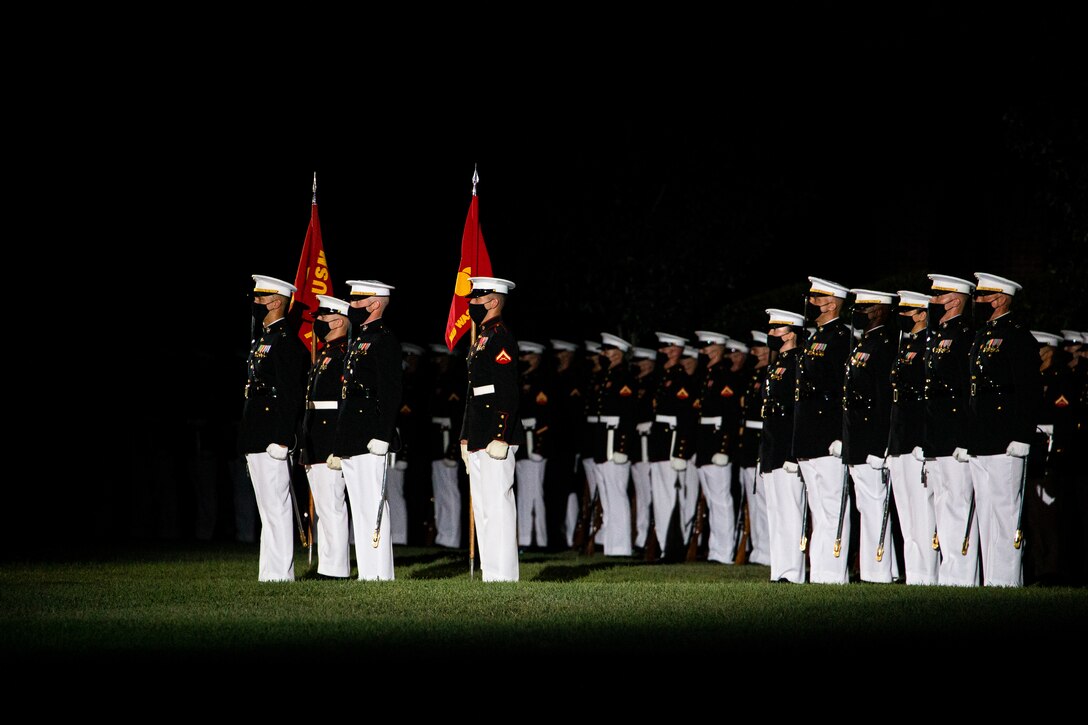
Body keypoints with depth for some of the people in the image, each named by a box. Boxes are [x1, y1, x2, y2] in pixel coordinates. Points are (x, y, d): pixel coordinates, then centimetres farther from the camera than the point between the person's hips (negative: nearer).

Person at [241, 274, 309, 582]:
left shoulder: (285, 340, -12)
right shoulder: (262, 338, 18)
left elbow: (290, 394, -18)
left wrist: (281, 440, -22)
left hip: (272, 435, -11)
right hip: (256, 438, 11)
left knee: (276, 508, -8)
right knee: (269, 510, 12)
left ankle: (279, 574, -8)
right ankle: (272, 573, 16)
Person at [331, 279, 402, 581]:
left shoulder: (384, 340, -9)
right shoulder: (357, 341, 21)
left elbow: (391, 391, -17)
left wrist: (382, 436, -23)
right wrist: (338, 446, 22)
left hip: (370, 441, -10)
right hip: (351, 442, 10)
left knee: (373, 507, -10)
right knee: (359, 510, 10)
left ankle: (379, 574, -10)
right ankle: (366, 573, 13)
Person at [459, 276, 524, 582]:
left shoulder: (500, 337, -11)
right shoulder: (481, 338, 20)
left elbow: (508, 392, -19)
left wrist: (499, 438, -23)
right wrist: (466, 438, 23)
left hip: (495, 436, -11)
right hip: (479, 438, 11)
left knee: (498, 504, -10)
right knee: (483, 508, 11)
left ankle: (502, 575, -9)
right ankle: (491, 572, 14)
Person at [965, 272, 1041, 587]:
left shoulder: (1017, 336, -7)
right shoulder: (981, 336, 20)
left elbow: (1030, 391, -14)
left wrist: (1021, 438, -19)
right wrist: (966, 440, 20)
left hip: (1004, 443, -9)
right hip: (980, 444, 9)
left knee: (1005, 511, -8)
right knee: (985, 514, 9)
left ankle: (1006, 580, -8)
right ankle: (991, 579, 12)